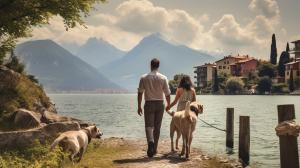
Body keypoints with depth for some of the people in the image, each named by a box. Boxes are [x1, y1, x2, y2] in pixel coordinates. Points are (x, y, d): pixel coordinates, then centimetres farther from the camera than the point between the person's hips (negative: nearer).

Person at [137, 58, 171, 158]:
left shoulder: (144, 78, -3)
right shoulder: (163, 78, -3)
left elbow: (140, 93, -3)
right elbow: (167, 93, -1)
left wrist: (139, 106, 4)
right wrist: (168, 105, 15)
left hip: (149, 104, -1)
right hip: (160, 104, 1)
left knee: (149, 125, 2)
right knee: (157, 127, 10)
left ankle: (150, 141, -26)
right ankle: (154, 149, 16)